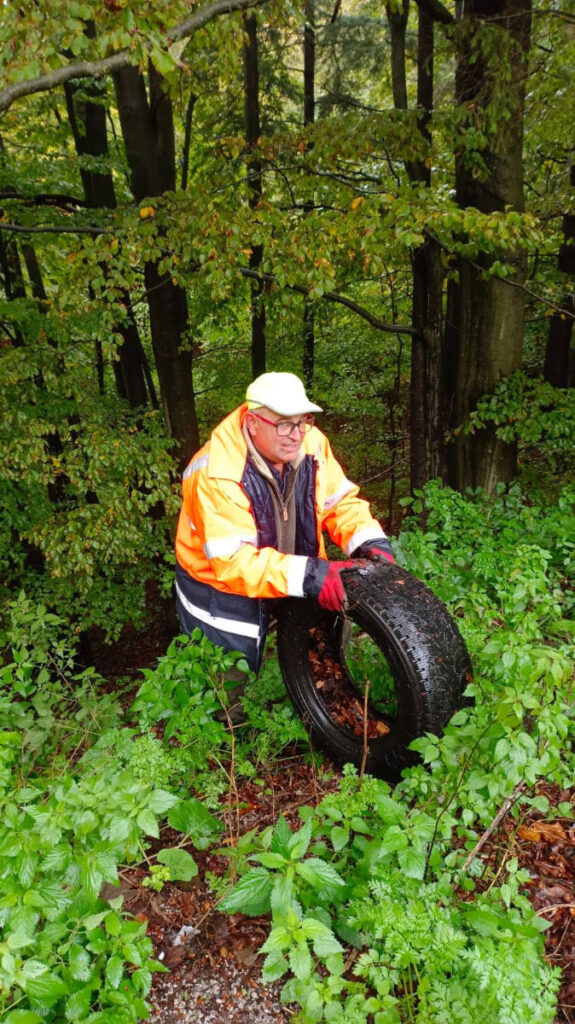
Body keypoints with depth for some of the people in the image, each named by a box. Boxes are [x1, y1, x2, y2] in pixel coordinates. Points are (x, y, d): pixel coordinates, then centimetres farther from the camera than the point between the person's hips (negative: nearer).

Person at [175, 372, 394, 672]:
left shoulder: (311, 443, -17)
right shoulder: (216, 475, -32)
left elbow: (341, 500, -7)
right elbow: (233, 561, -36)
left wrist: (371, 544, -25)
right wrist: (308, 576, -43)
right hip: (219, 585, -5)